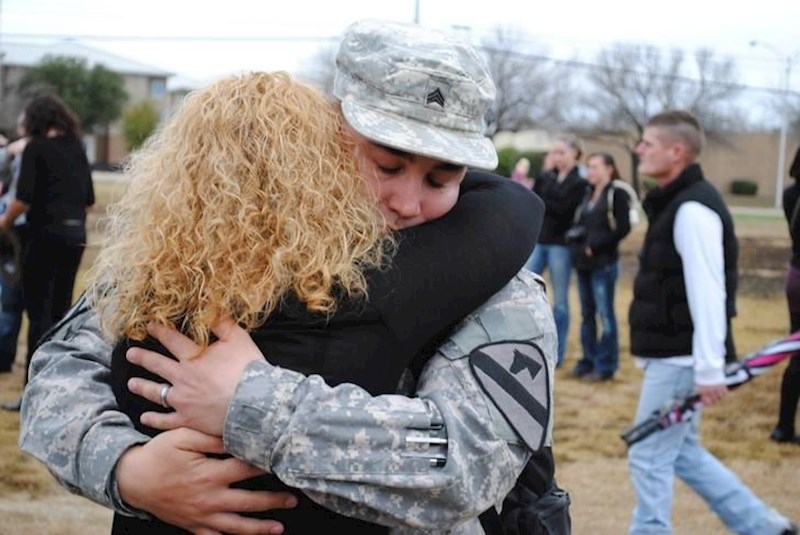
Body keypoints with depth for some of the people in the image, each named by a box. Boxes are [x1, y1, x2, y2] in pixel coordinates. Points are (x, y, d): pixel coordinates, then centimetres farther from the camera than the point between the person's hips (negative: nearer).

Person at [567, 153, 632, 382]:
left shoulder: (617, 194, -8)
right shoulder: (588, 194, 15)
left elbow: (623, 228, -14)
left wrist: (595, 245, -16)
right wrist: (574, 236, -1)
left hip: (604, 263, -8)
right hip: (583, 262, 8)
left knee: (605, 315, -2)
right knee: (587, 314, 12)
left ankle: (606, 365, 4)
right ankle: (588, 361, 20)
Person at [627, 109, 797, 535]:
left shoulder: (693, 209, -19)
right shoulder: (674, 202, 13)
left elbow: (707, 293, -24)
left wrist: (709, 370, -25)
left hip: (681, 360, -10)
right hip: (673, 355, 10)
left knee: (649, 458, -2)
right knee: (682, 453, 18)